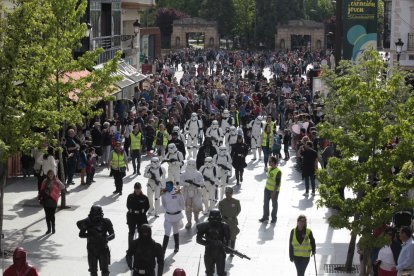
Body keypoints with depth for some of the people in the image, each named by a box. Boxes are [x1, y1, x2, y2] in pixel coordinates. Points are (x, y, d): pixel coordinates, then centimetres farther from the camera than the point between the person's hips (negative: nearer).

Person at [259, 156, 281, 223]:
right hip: (267, 189, 7)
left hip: (274, 190, -7)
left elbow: (277, 183, -22)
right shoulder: (269, 169, 1)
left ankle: (274, 218, 23)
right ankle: (265, 217, 25)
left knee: (274, 204, 9)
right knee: (265, 203, 13)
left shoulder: (278, 171, -24)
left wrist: (274, 192, -22)